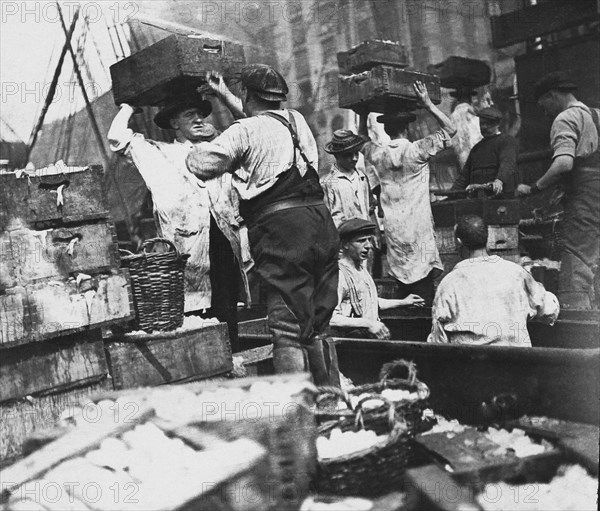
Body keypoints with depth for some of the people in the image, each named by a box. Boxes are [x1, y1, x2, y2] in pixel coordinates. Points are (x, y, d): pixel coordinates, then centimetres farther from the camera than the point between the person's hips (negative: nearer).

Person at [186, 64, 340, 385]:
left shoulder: (244, 131, -2)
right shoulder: (297, 120, 18)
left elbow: (200, 164, -3)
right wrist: (225, 96, 49)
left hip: (280, 227, -7)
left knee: (288, 329, -3)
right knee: (318, 327, 15)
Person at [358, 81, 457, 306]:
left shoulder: (377, 154, 2)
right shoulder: (417, 150, -9)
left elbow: (363, 140, 25)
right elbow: (449, 129, -2)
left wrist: (363, 115, 21)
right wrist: (428, 104, -5)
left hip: (392, 227, 5)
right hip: (418, 226, -4)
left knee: (403, 281, 10)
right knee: (422, 278, -2)